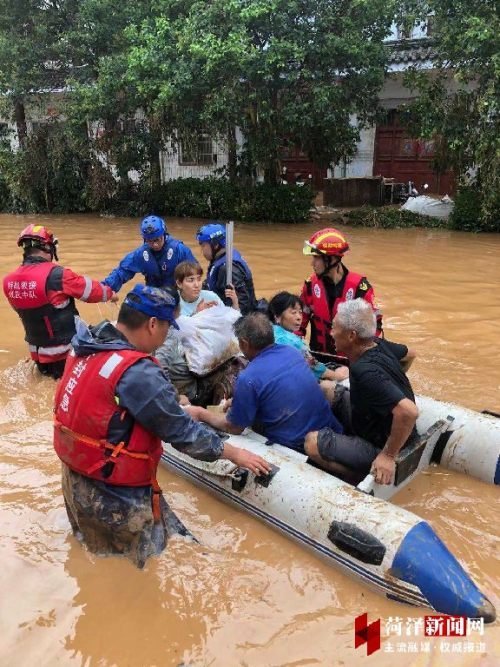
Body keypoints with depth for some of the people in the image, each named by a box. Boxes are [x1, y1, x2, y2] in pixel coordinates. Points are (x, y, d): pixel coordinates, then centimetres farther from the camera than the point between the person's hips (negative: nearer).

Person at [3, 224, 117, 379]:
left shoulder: (9, 281, -3)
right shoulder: (56, 275, -21)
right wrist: (110, 293, 10)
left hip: (37, 352, 6)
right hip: (67, 351, -6)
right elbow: (92, 290, -10)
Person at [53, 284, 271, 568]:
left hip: (75, 479, 9)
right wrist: (235, 454, -7)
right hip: (114, 498, -9)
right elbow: (182, 431, -20)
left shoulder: (87, 347, -4)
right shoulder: (138, 373, -30)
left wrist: (174, 405, 16)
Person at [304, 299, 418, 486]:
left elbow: (409, 411, -41)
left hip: (381, 447, -9)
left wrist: (389, 455, -30)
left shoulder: (366, 372, -33)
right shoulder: (379, 344, -7)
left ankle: (363, 480, -3)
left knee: (312, 442, -20)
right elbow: (409, 354, 14)